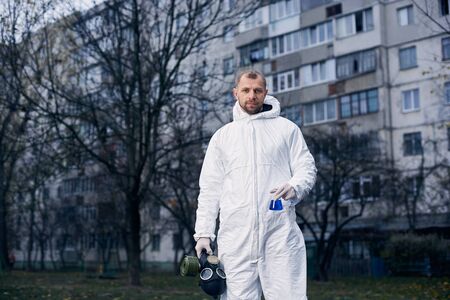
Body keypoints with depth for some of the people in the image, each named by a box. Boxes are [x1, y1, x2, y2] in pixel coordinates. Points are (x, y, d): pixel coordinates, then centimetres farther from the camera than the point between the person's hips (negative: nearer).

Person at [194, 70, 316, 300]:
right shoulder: (222, 136, 16)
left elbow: (307, 168, 7)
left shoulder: (286, 128, 13)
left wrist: (294, 187, -17)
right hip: (235, 235, 2)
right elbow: (210, 189, 13)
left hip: (280, 231, -1)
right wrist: (203, 233, 3)